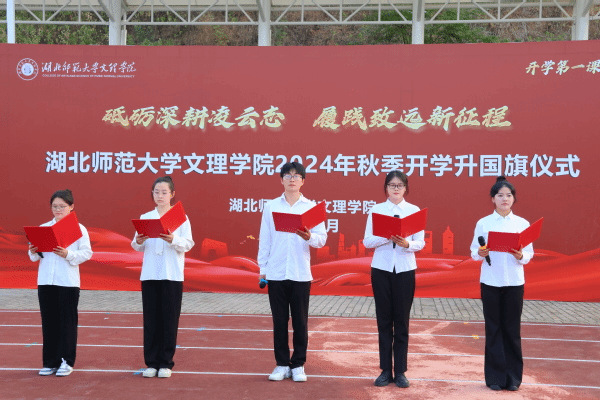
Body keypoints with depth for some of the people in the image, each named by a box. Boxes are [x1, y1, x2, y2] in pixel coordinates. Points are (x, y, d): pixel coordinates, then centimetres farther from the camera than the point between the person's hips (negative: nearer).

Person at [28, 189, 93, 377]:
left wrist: (68, 254, -20)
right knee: (48, 321, 7)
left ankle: (66, 361, 10)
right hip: (45, 281, 3)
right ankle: (50, 362, 16)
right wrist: (33, 252, -11)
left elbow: (86, 253, -6)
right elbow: (35, 256, 11)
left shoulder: (79, 228, 1)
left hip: (68, 282, -3)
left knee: (67, 321, 2)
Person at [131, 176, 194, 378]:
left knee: (169, 318, 1)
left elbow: (188, 244, -5)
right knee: (151, 319, 4)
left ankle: (166, 363, 11)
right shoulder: (145, 218, 11)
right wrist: (138, 241, -15)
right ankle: (151, 362, 13)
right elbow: (137, 247, 8)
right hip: (149, 274, 2)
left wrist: (173, 240, -23)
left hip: (172, 275, -2)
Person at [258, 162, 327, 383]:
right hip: (276, 272, 1)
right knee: (279, 321, 6)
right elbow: (264, 239, 7)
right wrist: (262, 269, 3)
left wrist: (309, 237, -23)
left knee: (300, 322, 4)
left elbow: (322, 239, -2)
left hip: (301, 273, -1)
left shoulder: (311, 207, 4)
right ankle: (282, 364, 17)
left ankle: (298, 365, 15)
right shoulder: (271, 206, 7)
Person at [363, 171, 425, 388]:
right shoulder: (376, 210, 2)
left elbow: (420, 243, -2)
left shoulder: (414, 210, 2)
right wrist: (387, 237, -20)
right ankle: (385, 370, 12)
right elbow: (367, 241, -3)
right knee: (384, 321, 4)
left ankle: (400, 371, 11)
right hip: (381, 268, 0)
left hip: (405, 269, 0)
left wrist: (406, 243, -23)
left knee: (402, 321, 4)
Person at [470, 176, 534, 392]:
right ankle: (495, 376, 13)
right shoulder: (483, 223, -1)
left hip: (514, 282, 1)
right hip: (490, 282, -1)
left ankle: (513, 376, 15)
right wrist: (481, 253, -20)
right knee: (494, 329, 4)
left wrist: (520, 256, -18)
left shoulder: (523, 224, 2)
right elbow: (473, 252, 1)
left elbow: (529, 254, 3)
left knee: (512, 329, 5)